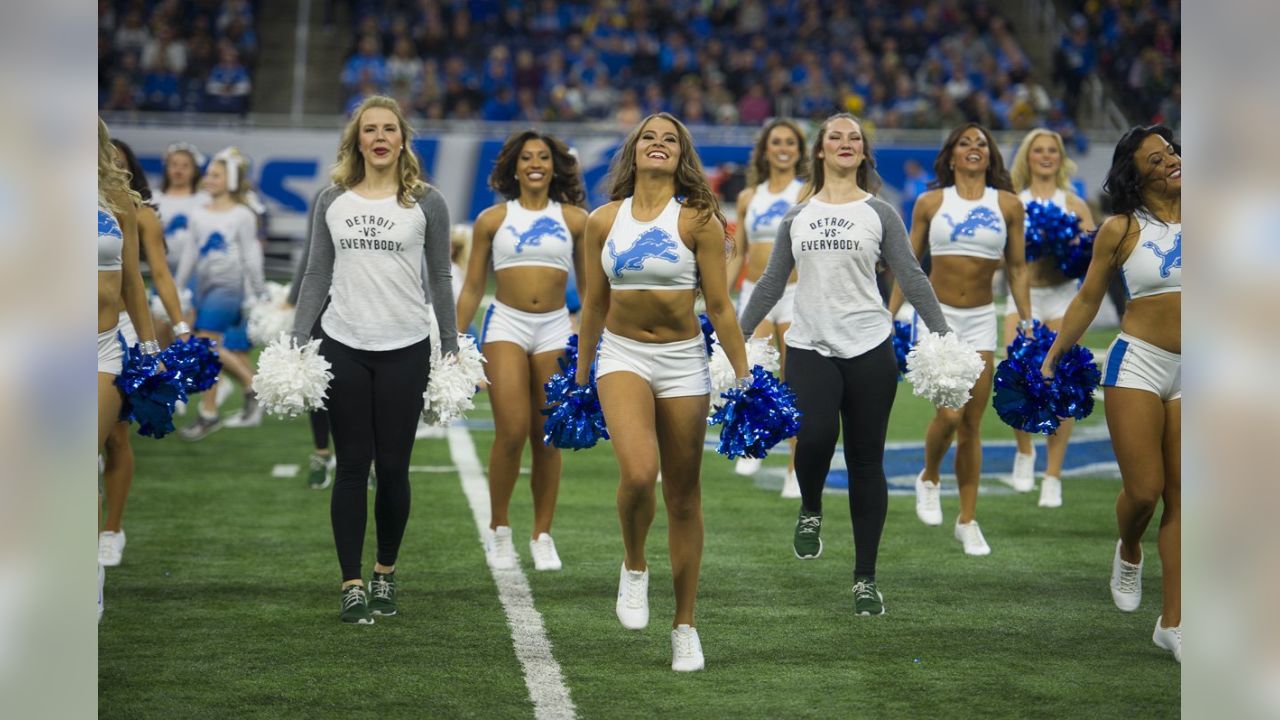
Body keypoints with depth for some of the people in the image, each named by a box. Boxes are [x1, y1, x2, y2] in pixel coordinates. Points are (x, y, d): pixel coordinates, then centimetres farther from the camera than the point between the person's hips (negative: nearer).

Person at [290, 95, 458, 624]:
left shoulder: (426, 203, 2)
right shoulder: (332, 201, 7)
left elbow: (439, 279, 6)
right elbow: (317, 276, 8)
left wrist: (451, 348, 3)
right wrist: (296, 341, 1)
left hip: (405, 351, -1)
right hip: (344, 347, 1)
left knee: (393, 467, 3)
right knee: (352, 467, 2)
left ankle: (386, 573, 21)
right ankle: (352, 584, 6)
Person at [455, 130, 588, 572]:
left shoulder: (574, 220, 7)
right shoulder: (492, 220, 6)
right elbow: (472, 287, 10)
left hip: (555, 330, 1)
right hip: (506, 325, -1)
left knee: (547, 437, 3)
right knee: (512, 431, -13)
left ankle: (542, 536, 14)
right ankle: (499, 528, 4)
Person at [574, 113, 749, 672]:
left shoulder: (698, 220, -4)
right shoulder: (603, 221, 2)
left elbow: (718, 305, -2)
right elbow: (594, 305, 11)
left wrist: (744, 376, -5)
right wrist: (580, 379, 15)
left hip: (683, 361, 0)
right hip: (623, 355, 0)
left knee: (683, 496, 5)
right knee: (637, 472, -25)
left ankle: (685, 626, 17)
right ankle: (634, 568, 4)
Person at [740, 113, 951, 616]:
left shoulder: (879, 213, 6)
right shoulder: (797, 216, 12)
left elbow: (912, 279, 3)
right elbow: (772, 284, 17)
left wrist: (943, 335, -7)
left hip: (868, 348, -1)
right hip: (809, 346, 1)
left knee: (866, 461, 1)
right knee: (815, 436, -24)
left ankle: (866, 579, 8)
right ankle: (811, 511, 10)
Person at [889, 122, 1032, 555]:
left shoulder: (1008, 205, 3)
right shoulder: (930, 203, 1)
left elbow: (1016, 268, 8)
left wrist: (1026, 319, 3)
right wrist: (890, 315, 5)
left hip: (980, 320, 2)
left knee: (973, 424, 3)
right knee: (950, 413, -16)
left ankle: (967, 521, 12)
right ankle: (929, 479, 15)